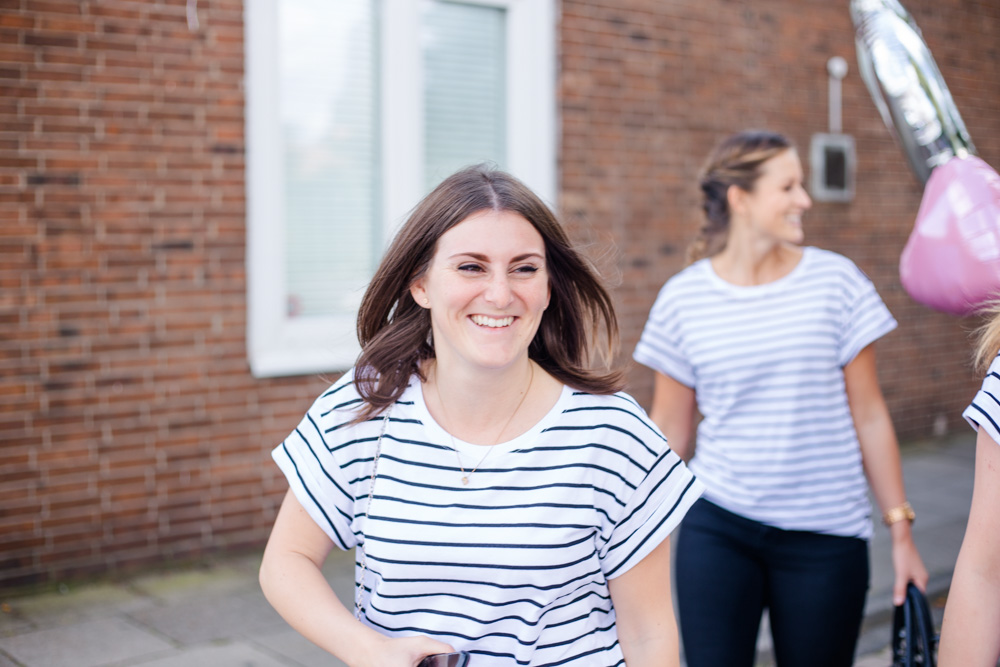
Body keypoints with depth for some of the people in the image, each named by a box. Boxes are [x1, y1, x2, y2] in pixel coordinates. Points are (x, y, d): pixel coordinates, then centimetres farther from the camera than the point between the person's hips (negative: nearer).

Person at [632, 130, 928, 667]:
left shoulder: (835, 280, -1)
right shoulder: (682, 298, -1)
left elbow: (869, 416, 3)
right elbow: (669, 428, 6)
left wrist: (901, 531, 3)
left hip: (825, 539, 0)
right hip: (717, 529, 0)